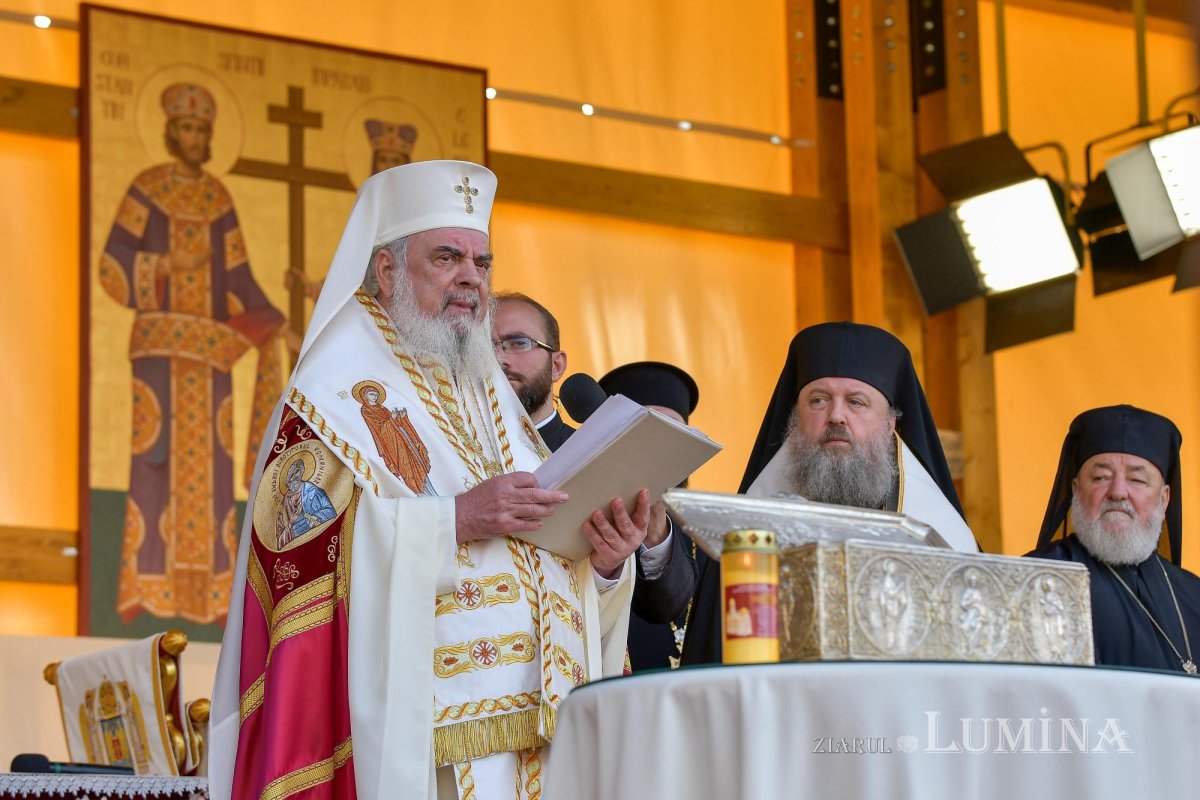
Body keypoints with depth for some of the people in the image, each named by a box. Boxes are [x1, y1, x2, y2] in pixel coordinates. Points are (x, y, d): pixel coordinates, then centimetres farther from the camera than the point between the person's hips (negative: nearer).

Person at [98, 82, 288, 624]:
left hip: (207, 345, 4)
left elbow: (236, 275, 11)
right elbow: (113, 266, -4)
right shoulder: (145, 189, 1)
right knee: (155, 452, -10)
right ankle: (144, 589, -9)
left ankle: (207, 591, 1)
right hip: (159, 340, -4)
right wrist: (170, 264, -14)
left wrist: (277, 325, 2)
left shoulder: (218, 197, 12)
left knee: (208, 459, -1)